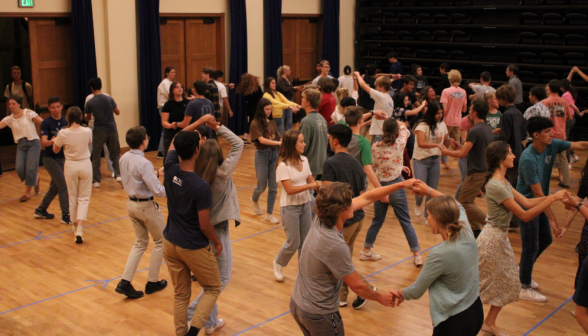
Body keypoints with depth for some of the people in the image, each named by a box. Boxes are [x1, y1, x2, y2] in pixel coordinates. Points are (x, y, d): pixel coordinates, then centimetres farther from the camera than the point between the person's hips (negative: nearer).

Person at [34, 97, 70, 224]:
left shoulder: (66, 121, 2)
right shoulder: (46, 123, -12)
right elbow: (43, 142, -23)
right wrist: (52, 141, -43)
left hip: (62, 157, 6)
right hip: (50, 158, -6)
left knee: (55, 186, 15)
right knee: (63, 185, -12)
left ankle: (41, 210, 32)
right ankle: (65, 216, -7)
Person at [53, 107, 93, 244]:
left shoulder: (63, 133, -14)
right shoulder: (87, 131, -11)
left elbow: (55, 150, 1)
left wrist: (56, 139, 17)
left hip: (70, 166, 0)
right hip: (85, 165, 0)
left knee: (72, 197, 17)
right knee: (84, 198, 5)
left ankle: (75, 225, 30)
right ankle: (80, 229, -10)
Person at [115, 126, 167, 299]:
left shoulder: (124, 159, 0)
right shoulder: (144, 163, -25)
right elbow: (157, 191, -23)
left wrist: (156, 173, 10)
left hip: (131, 203, 8)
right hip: (147, 206, -8)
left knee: (140, 242, 19)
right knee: (160, 241, 14)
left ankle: (125, 282, 10)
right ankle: (152, 282, 21)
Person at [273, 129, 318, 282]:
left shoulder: (304, 160, 2)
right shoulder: (283, 165, -17)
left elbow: (311, 180, 1)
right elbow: (289, 189, -22)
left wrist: (319, 186, -21)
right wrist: (310, 185, -29)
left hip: (306, 205, 6)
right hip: (290, 207, -6)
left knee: (305, 241, 10)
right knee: (293, 243, 2)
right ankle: (278, 263, 30)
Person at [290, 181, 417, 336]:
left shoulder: (319, 220, -9)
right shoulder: (336, 246, -31)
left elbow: (366, 198, 0)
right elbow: (357, 286, -17)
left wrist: (402, 184, 5)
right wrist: (381, 298, 2)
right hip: (319, 315, -7)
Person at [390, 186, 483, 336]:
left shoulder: (439, 255, -26)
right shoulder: (467, 233, -8)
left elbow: (416, 292, -11)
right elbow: (458, 207, 17)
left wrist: (400, 293, 10)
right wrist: (429, 191, 21)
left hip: (455, 322, -8)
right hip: (476, 311, 8)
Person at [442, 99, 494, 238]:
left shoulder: (475, 131, -20)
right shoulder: (488, 129, 9)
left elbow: (462, 153, -22)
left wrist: (447, 152, -6)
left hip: (477, 172, -9)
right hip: (485, 170, 9)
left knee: (464, 202, -3)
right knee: (469, 200, 19)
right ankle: (476, 229, 21)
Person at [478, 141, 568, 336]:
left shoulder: (504, 182, 6)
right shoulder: (496, 186, -25)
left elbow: (527, 202, 6)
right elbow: (524, 215, -22)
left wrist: (553, 196, -4)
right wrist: (552, 199, -19)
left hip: (502, 237, 10)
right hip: (492, 238, -10)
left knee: (508, 283, 17)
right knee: (483, 284, 5)